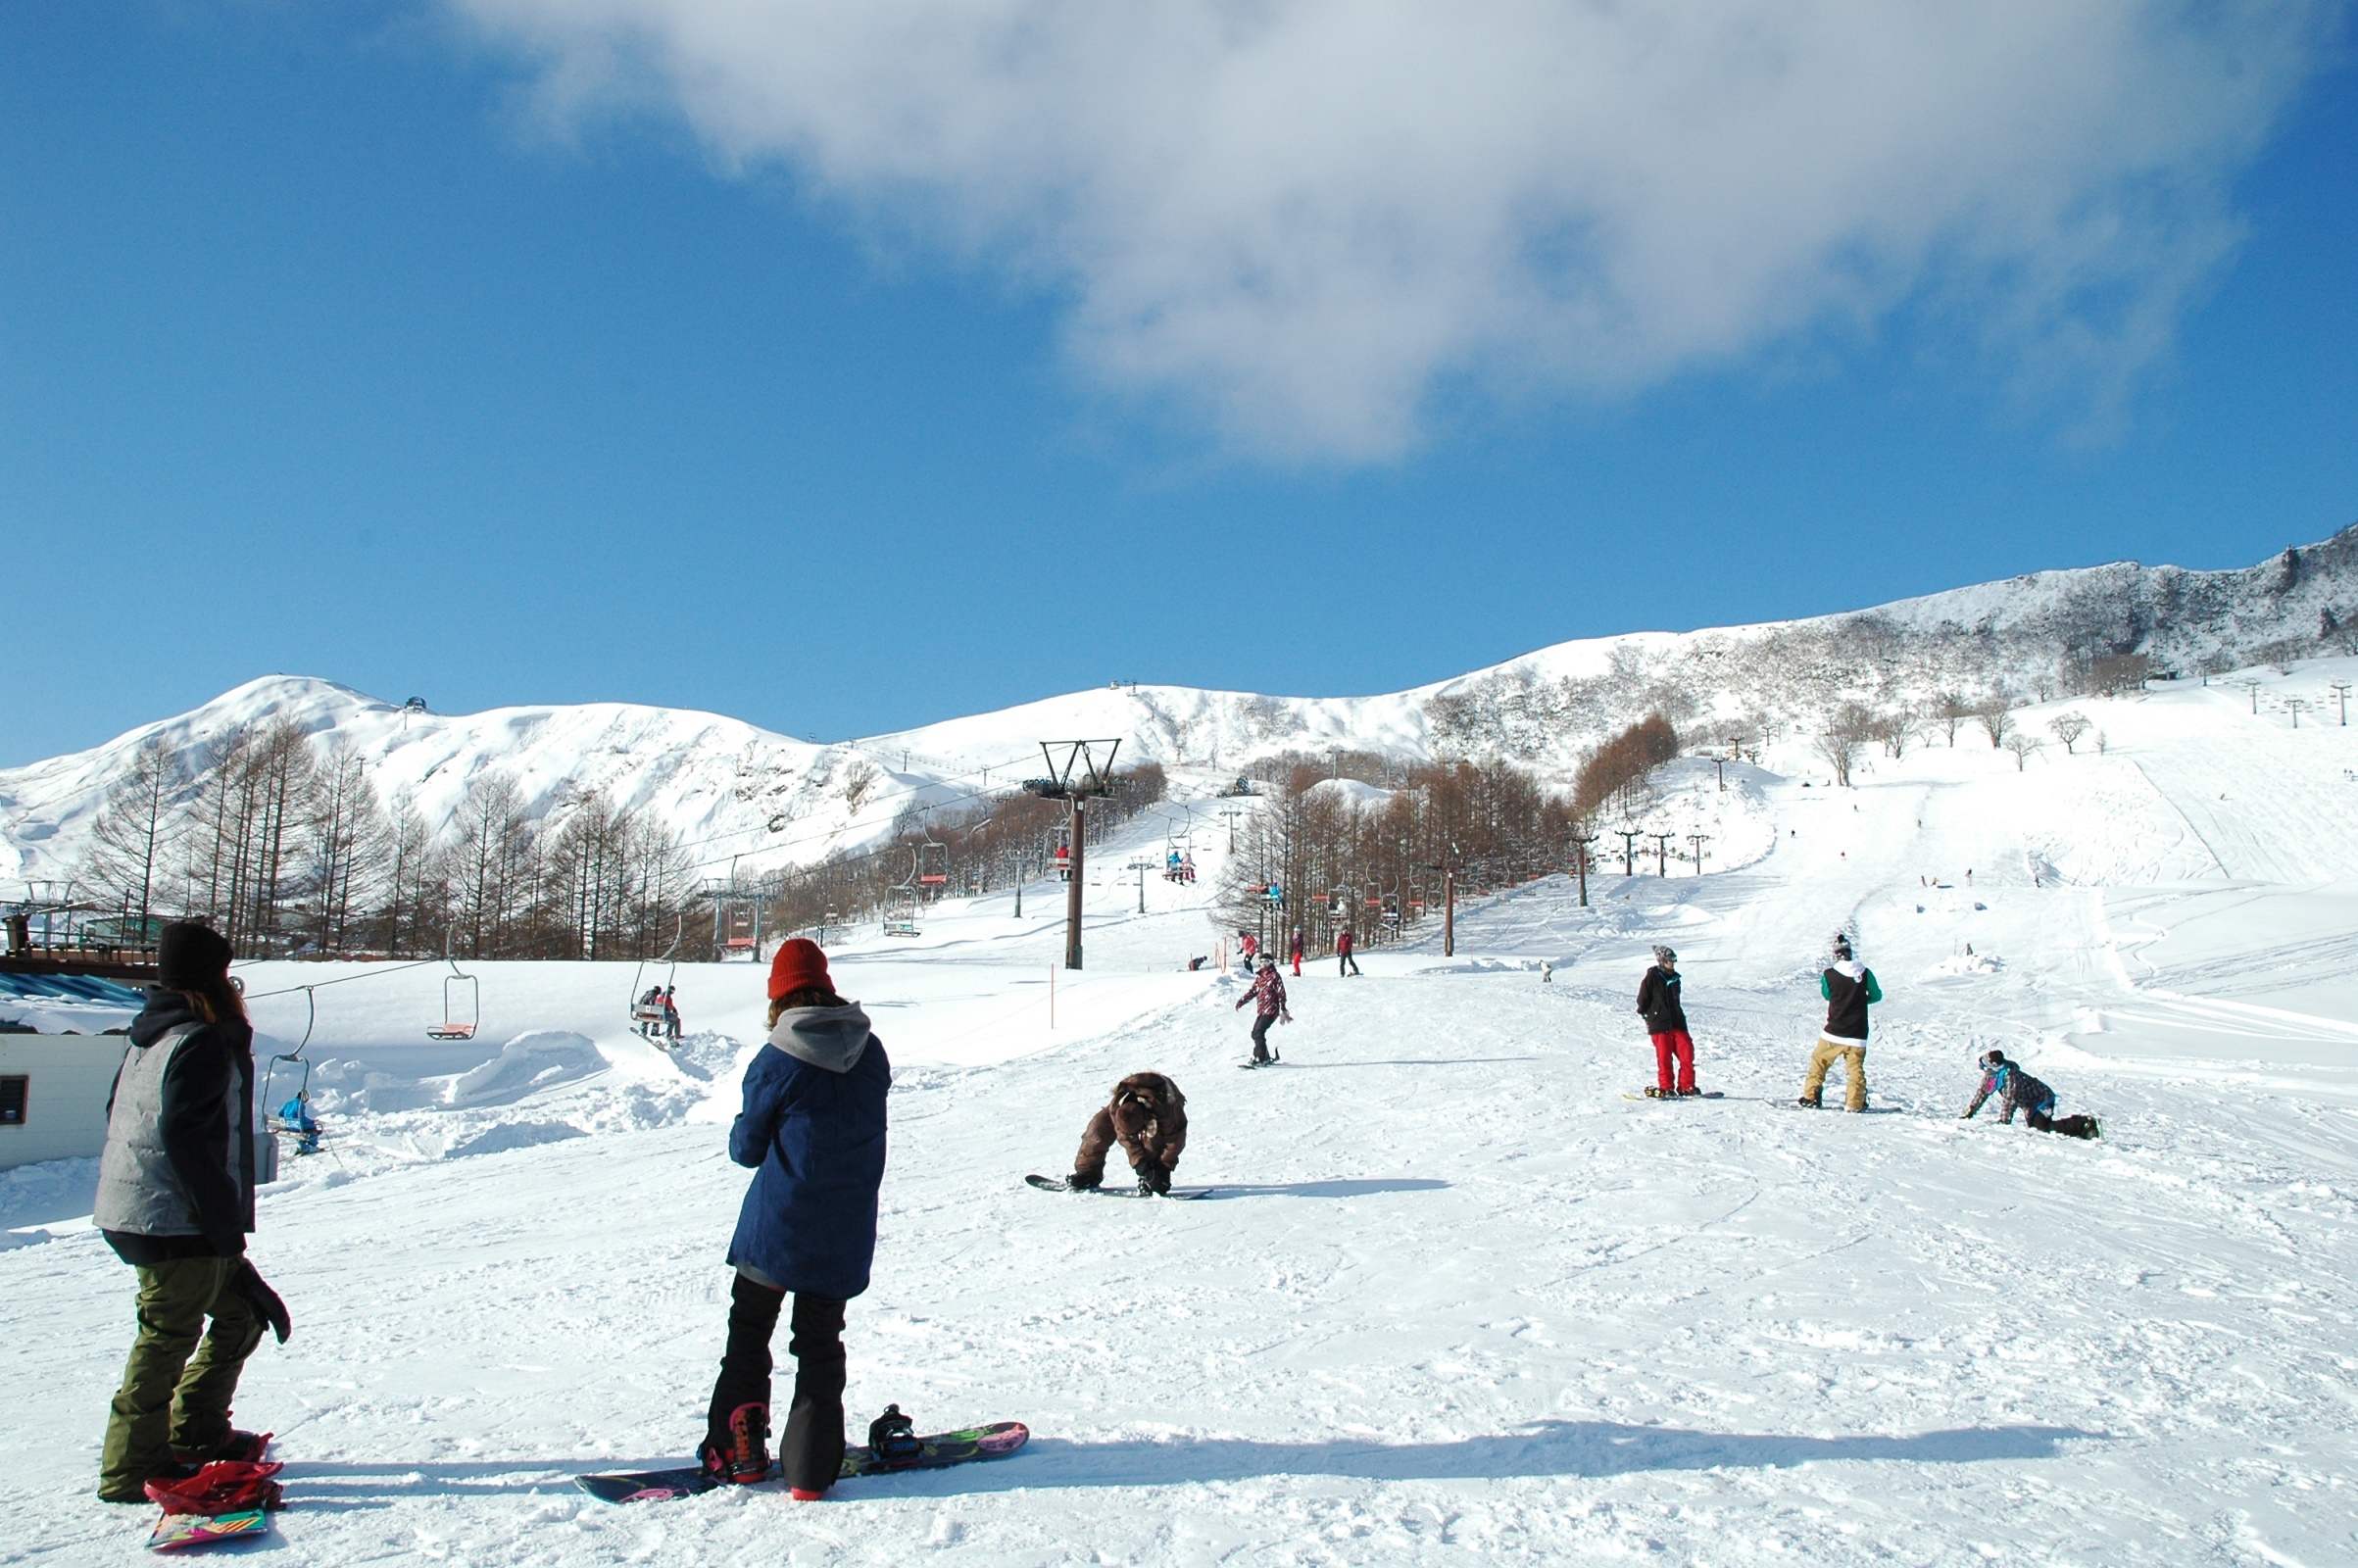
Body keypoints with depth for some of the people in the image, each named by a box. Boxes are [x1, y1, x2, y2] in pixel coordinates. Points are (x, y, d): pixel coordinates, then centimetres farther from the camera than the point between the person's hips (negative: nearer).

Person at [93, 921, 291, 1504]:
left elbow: (118, 1114, 19)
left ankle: (194, 1434, 26)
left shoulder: (149, 1034, 12)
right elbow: (187, 1142, -23)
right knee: (168, 1337, 0)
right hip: (176, 1225, -10)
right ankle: (130, 1471, 10)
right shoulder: (201, 1043, -18)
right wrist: (227, 1232, -18)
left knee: (241, 1310, 17)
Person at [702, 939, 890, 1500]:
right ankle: (811, 1469, 13)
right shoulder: (871, 1053, -2)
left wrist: (742, 1136, 16)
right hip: (845, 1238, 3)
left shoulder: (775, 1062, -12)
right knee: (821, 1347, 14)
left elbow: (746, 1148, -4)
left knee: (748, 1335, 16)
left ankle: (739, 1453, 18)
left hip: (775, 1229, -3)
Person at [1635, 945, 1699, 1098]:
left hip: (1676, 1022, 6)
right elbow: (1642, 999, -3)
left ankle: (1686, 1086, 7)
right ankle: (1665, 1088, 5)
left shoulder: (1674, 978, 16)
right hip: (1659, 1024, -6)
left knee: (1687, 1051, -2)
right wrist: (1646, 1016, -2)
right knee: (1664, 1056, -4)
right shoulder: (1652, 977, -5)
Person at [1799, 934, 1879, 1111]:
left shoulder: (1828, 974, -10)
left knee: (1819, 1062, 14)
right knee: (1855, 1068, 10)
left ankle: (1811, 1097, 15)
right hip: (1857, 1035, 1)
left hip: (1833, 1032, -1)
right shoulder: (1865, 972, -6)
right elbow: (1877, 995, 10)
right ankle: (1855, 1103, 6)